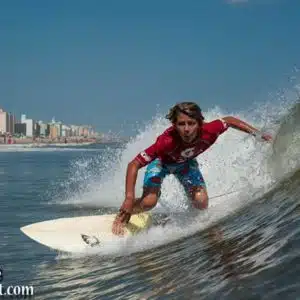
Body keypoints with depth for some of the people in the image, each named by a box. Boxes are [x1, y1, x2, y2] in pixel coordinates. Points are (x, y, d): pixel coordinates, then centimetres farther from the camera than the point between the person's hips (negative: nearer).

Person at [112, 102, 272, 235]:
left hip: (186, 162, 3)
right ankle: (121, 217, 11)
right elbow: (134, 165, -39)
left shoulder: (208, 131, -38)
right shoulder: (167, 141, -46)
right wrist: (129, 198, -45)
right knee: (149, 202, -22)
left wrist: (257, 133, -13)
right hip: (161, 161, -3)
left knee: (201, 202, -14)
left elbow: (229, 120, -14)